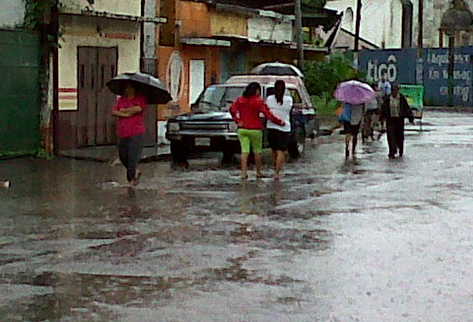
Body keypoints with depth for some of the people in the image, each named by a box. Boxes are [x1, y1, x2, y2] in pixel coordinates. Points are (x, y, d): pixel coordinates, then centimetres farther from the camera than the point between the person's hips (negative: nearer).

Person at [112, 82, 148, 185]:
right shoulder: (121, 99, 14)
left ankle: (132, 178, -4)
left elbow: (138, 108, -18)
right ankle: (135, 172, 33)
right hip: (122, 133, 6)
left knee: (133, 156, -12)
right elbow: (113, 112, 5)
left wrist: (124, 110, -5)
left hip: (136, 133, -6)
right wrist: (125, 114, -12)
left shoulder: (141, 98, 0)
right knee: (123, 156, 11)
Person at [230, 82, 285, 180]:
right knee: (257, 151, 10)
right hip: (255, 130, -3)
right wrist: (280, 122, -4)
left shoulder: (240, 100, 5)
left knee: (245, 151, 1)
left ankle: (244, 172, -6)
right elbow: (268, 114, -11)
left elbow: (232, 109, -4)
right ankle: (259, 172, 19)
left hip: (242, 129, 3)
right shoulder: (259, 101, -8)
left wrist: (237, 121, -2)